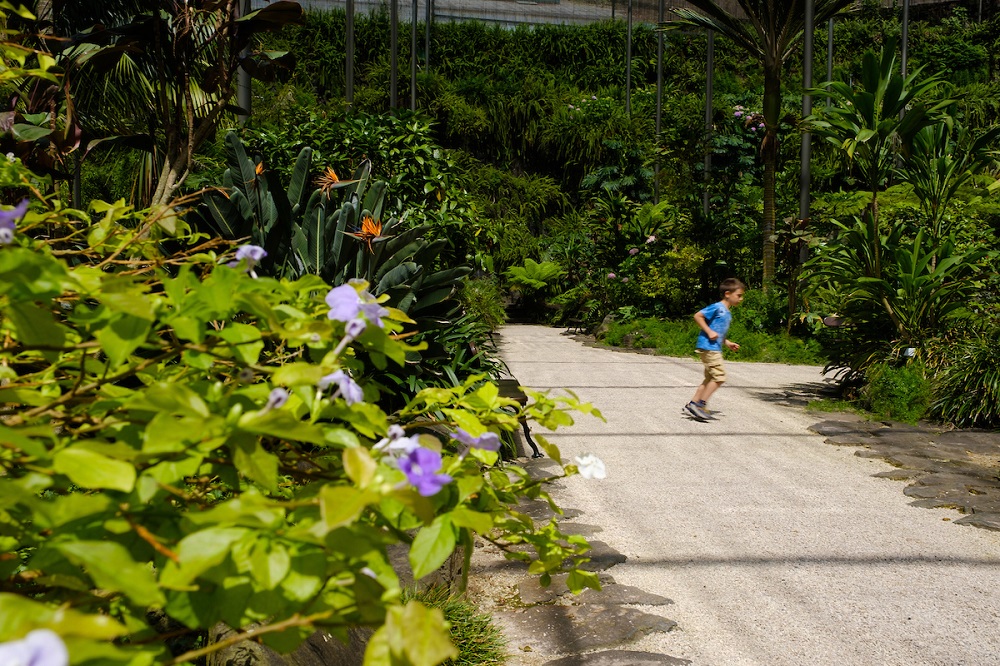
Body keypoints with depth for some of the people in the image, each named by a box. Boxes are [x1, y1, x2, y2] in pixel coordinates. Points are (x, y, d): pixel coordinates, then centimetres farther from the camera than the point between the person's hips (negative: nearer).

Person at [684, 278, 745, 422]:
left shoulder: (728, 313, 16)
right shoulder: (717, 307, -13)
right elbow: (698, 316, -18)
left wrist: (727, 343, 15)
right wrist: (709, 332, -20)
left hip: (715, 349, 10)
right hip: (708, 347, -10)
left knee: (710, 378, 15)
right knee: (719, 376, -13)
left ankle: (693, 404, 20)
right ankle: (701, 404, -8)